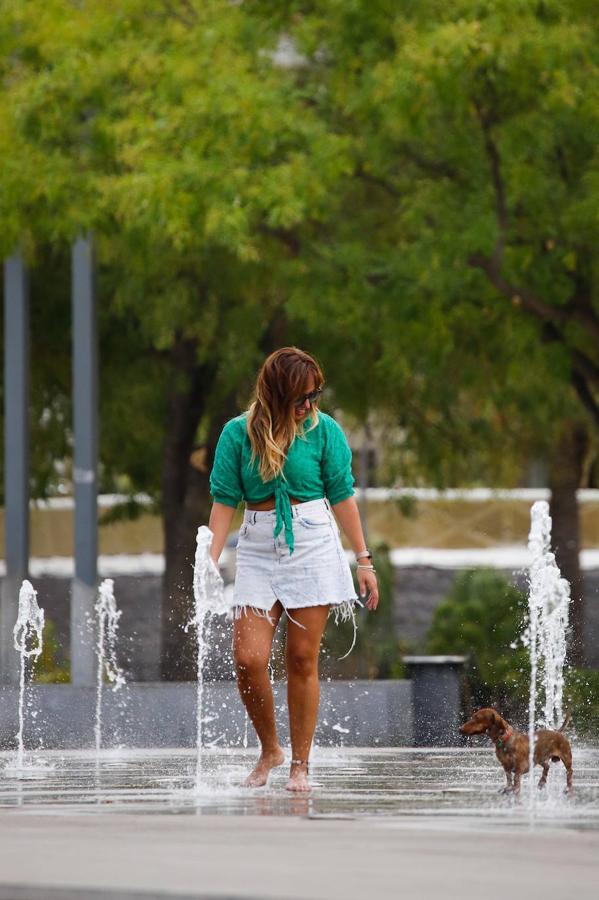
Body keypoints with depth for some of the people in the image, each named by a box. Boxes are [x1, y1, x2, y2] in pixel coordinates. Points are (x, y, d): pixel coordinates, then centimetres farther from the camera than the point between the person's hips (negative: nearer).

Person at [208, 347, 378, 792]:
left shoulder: (324, 430, 0)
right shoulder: (238, 434, 0)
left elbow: (342, 496, 6)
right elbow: (224, 501, 2)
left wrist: (364, 559, 7)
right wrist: (210, 562, -4)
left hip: (313, 546, -1)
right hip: (258, 550, 1)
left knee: (303, 659, 0)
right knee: (249, 659, -9)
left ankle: (300, 764, 8)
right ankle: (270, 750, 13)